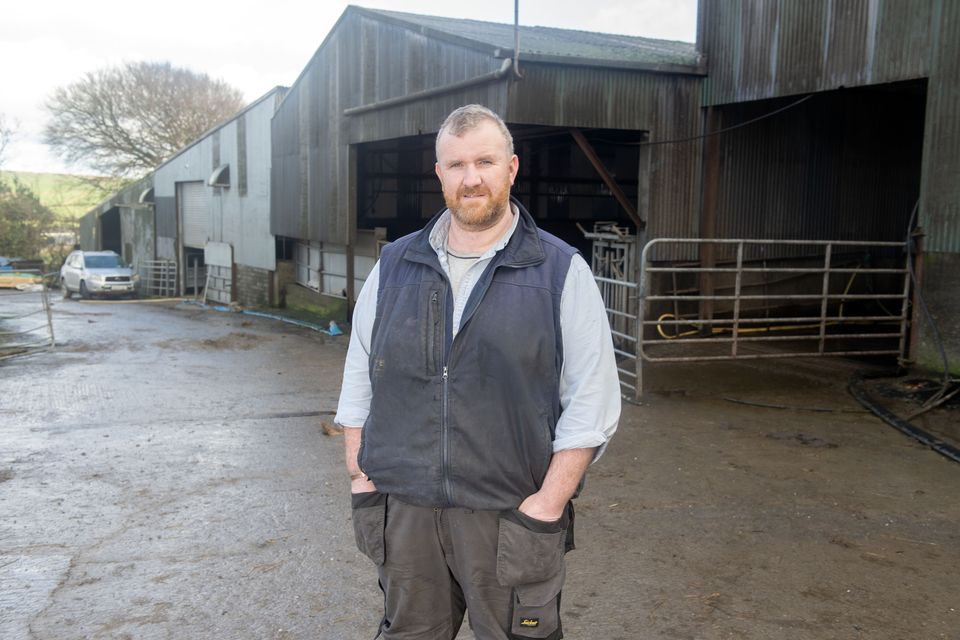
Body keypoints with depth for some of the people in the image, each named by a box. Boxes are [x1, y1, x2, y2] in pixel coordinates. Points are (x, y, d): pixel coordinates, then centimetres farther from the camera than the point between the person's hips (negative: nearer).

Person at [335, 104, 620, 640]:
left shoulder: (563, 272, -3)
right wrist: (361, 477, 5)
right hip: (402, 510, 3)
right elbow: (359, 382, 12)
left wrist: (546, 506, -12)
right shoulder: (394, 266, 8)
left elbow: (592, 405, -6)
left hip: (510, 516, -3)